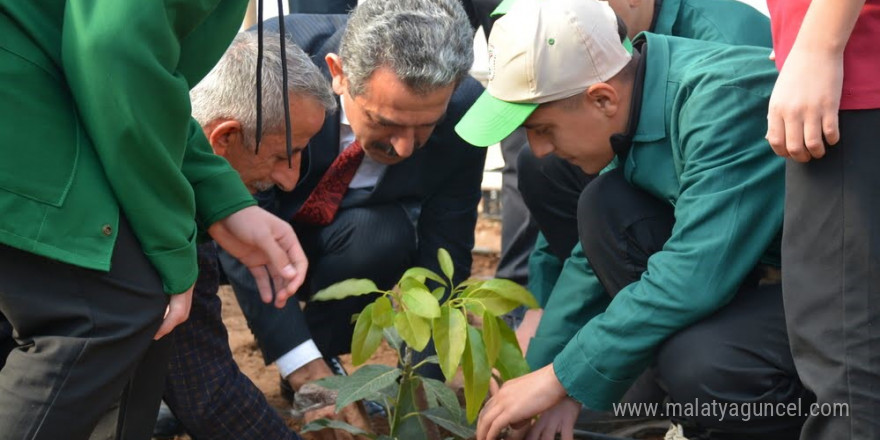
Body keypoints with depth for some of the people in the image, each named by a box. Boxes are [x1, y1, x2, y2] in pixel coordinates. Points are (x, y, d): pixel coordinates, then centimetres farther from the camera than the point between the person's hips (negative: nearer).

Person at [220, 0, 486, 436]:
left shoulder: (463, 110, -27)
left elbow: (442, 256, -17)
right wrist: (305, 372, -38)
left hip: (342, 234, 2)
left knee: (386, 236, -30)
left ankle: (324, 356, -4)